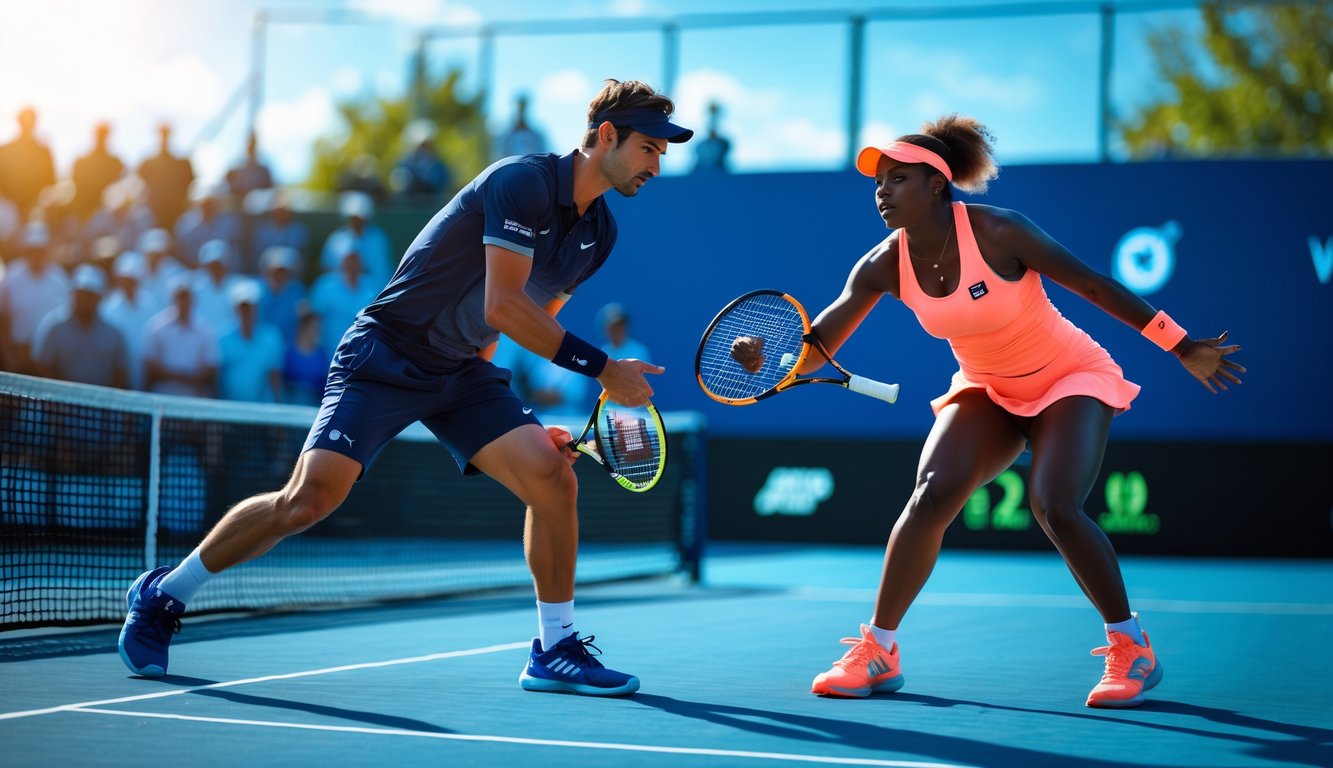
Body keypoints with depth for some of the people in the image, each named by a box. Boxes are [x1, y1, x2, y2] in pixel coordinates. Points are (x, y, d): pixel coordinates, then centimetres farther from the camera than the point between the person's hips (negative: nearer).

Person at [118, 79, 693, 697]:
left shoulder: (599, 232, 6)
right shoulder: (524, 182, -19)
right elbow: (503, 306, -25)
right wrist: (602, 368, -23)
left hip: (461, 369, 7)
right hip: (385, 357, -7)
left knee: (553, 476, -13)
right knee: (308, 500, -15)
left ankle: (554, 651, 2)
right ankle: (162, 596, 7)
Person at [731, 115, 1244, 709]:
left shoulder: (996, 231, -26)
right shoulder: (885, 266, -13)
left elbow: (1094, 285, -18)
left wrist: (1182, 348, -14)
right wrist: (764, 356, -39)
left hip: (1072, 379, -4)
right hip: (987, 391, 4)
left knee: (1054, 507, -24)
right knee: (930, 496, -16)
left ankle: (1132, 649, -4)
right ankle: (877, 652, -3)